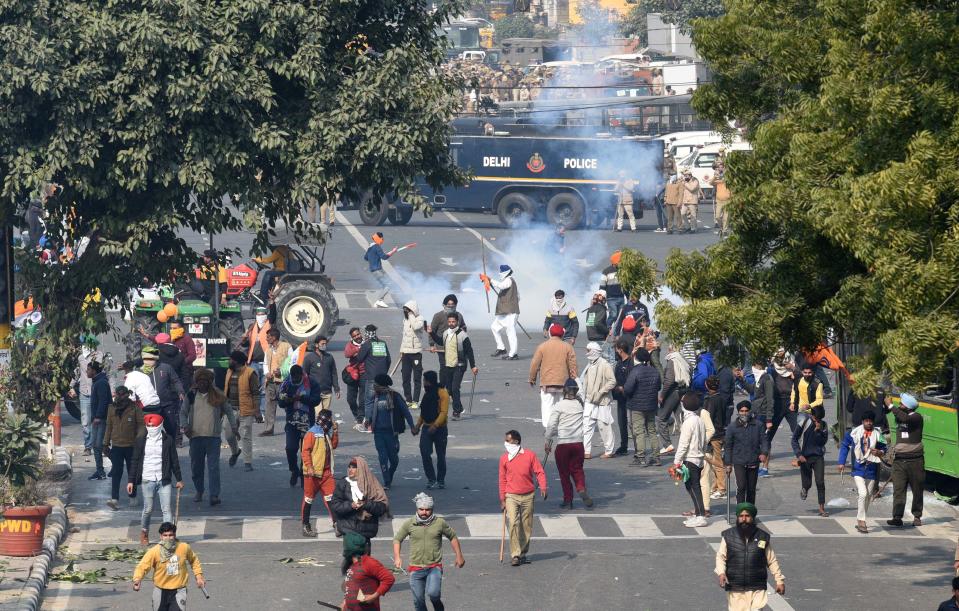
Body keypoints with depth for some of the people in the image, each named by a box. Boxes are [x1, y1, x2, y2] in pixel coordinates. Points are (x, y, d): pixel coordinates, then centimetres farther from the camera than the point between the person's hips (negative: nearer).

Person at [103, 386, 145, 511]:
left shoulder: (135, 408, -5)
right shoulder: (112, 409, 6)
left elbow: (141, 425, -4)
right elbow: (109, 426, 13)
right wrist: (106, 443, 13)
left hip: (131, 445, -2)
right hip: (116, 445, 2)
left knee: (132, 472, 11)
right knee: (116, 472, -8)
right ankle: (115, 499, -14)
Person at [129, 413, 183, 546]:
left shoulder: (168, 440, 3)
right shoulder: (141, 441, 5)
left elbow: (174, 461, 9)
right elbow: (135, 461, 7)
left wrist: (179, 479, 11)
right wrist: (131, 480, 5)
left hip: (164, 480, 0)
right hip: (147, 480, 0)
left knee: (166, 509, -7)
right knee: (148, 509, 6)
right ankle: (144, 534, 25)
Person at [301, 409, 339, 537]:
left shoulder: (326, 433, 15)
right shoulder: (312, 434, -11)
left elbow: (334, 445, 21)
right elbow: (305, 451, -16)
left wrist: (335, 432, 8)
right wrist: (309, 467, -23)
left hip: (326, 472, 7)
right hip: (313, 473, -7)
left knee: (330, 497, 1)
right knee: (309, 498, 3)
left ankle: (336, 523, 2)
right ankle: (306, 526, 9)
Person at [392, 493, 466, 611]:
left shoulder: (440, 523, -1)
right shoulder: (409, 524, 0)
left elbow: (453, 537, 12)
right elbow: (397, 539, 11)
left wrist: (459, 556, 11)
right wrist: (397, 557, -2)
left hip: (434, 567, -2)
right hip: (416, 568, 2)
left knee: (433, 593, -21)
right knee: (418, 600, 4)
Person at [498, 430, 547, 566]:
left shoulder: (530, 455, -1)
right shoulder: (504, 458, 2)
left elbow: (539, 472, 1)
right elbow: (502, 480, 6)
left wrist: (543, 488, -15)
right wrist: (502, 499, 4)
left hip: (528, 496, 1)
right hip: (511, 496, -1)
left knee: (527, 526, 6)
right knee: (513, 523, -15)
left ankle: (523, 554, 19)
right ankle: (515, 555, -14)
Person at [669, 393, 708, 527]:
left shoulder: (689, 422, -17)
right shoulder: (700, 421, 9)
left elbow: (683, 444, -18)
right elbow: (704, 442, 16)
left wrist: (676, 462, -15)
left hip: (690, 459, -9)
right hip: (699, 458, 9)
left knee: (693, 487, -7)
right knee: (695, 487, 15)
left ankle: (701, 516, -9)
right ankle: (697, 513, 18)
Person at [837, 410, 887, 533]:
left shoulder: (878, 434, 0)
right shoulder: (854, 433, -5)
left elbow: (883, 449, 10)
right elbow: (844, 446, 4)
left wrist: (879, 452, -14)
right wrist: (842, 462, -2)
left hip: (871, 469, 3)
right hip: (858, 468, -3)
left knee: (868, 496, 13)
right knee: (863, 493, -18)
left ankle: (860, 521, 28)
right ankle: (861, 521, -11)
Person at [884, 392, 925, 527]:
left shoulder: (916, 417, -9)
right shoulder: (899, 415, 11)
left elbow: (905, 418, -29)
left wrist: (891, 406, -22)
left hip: (915, 459, -5)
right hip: (899, 459, 5)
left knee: (917, 489, 6)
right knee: (898, 489, -7)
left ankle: (917, 516, 17)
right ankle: (897, 517, -13)